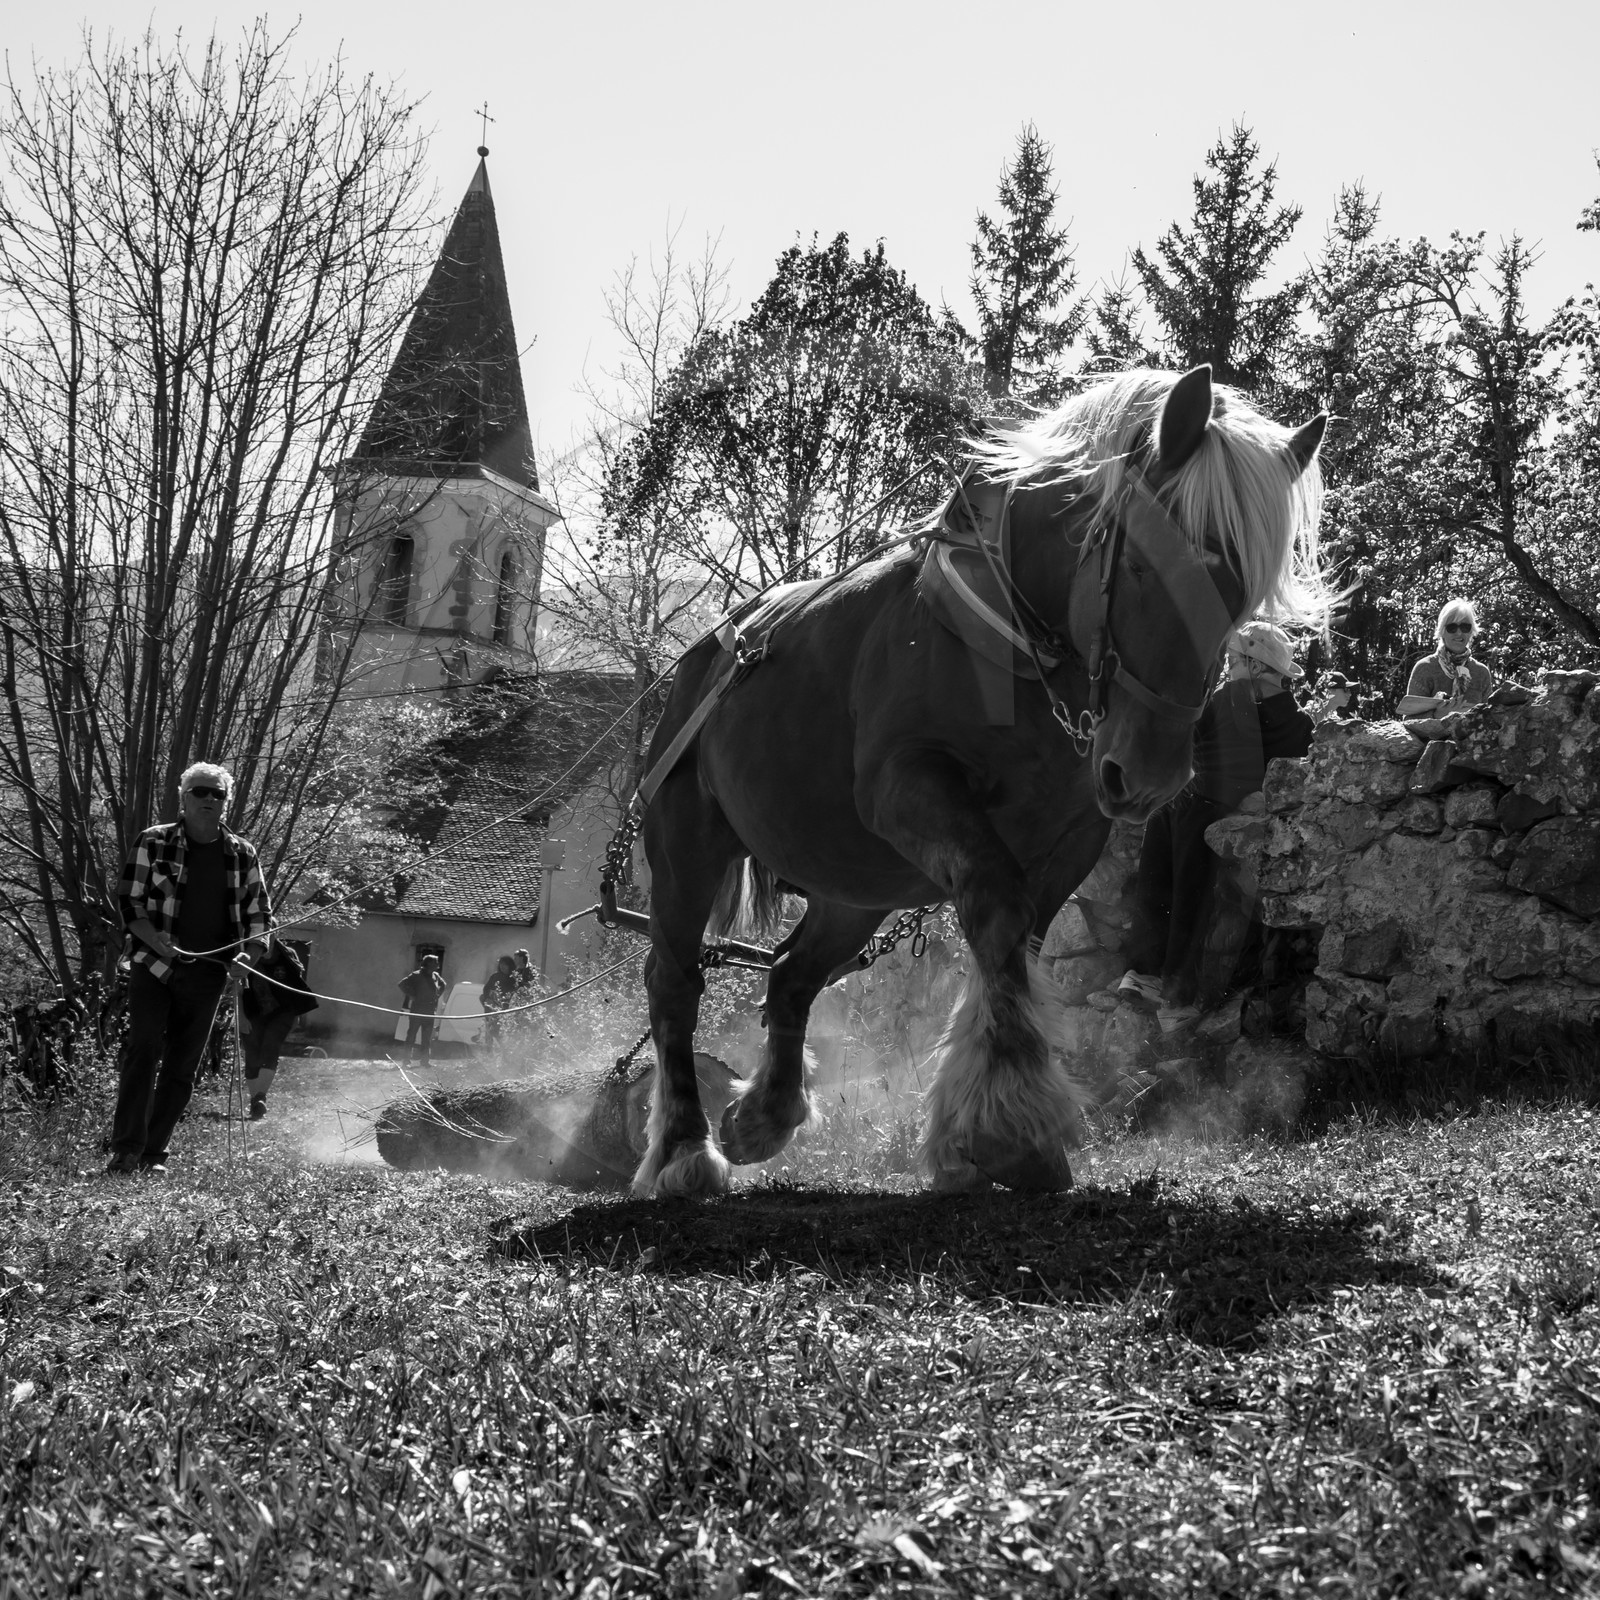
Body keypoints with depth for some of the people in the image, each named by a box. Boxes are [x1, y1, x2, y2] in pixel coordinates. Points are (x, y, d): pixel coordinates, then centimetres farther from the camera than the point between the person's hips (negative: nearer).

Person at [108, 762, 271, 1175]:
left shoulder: (242, 854, 8)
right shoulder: (153, 843, 1)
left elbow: (259, 913, 12)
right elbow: (130, 902, -2)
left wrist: (248, 956, -5)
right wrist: (161, 944, -17)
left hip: (207, 974, 3)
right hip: (154, 967, -3)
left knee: (183, 1066, 4)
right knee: (143, 1051, -15)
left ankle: (155, 1153, 10)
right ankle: (125, 1149, -14)